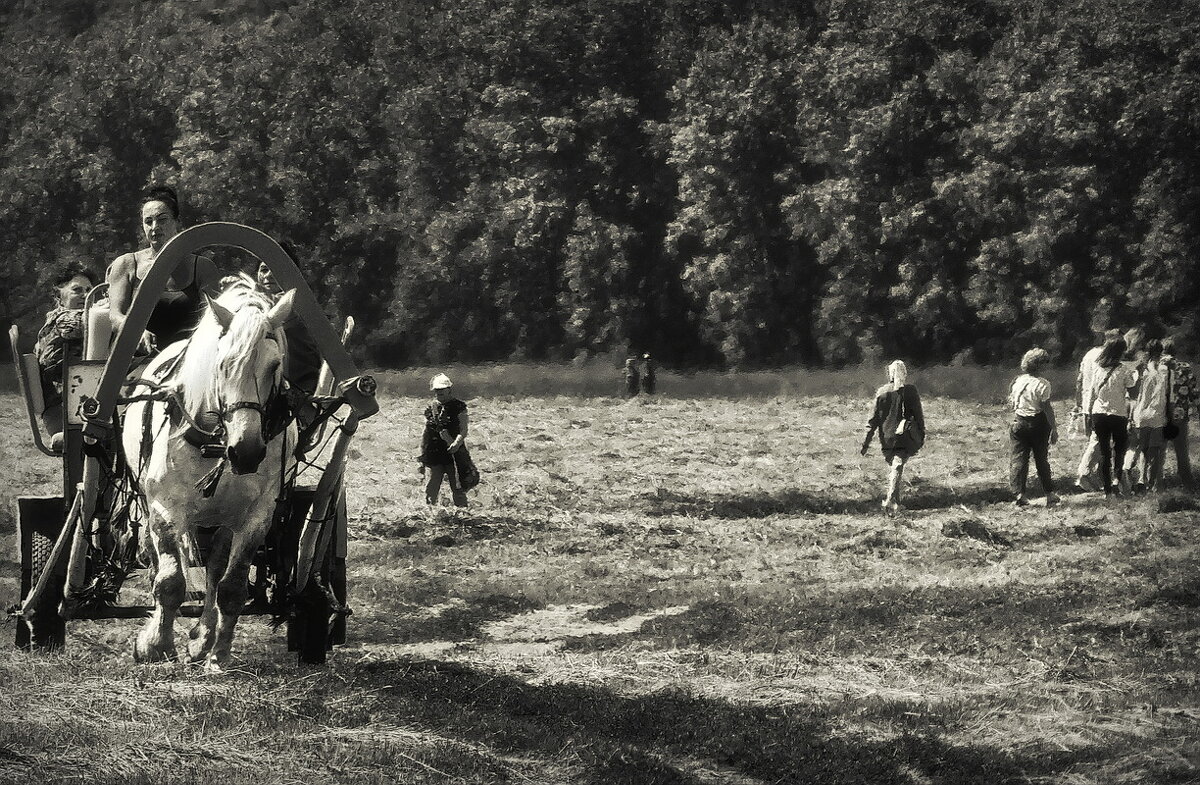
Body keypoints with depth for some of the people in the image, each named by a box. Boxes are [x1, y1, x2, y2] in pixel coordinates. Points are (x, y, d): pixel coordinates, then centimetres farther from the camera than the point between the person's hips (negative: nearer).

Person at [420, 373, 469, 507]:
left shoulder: (458, 407, 1)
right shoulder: (430, 409, 11)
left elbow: (463, 430, -6)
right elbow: (425, 434, 15)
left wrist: (457, 442, -27)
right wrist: (422, 459, 14)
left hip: (453, 454, -3)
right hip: (434, 458, 3)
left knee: (458, 491, 0)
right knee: (430, 493, 2)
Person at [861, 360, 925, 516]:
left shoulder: (882, 392, -1)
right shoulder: (910, 391, -6)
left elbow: (874, 418, -1)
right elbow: (918, 415, -1)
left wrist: (866, 441, 2)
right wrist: (921, 436, 12)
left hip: (887, 438, 3)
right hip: (905, 438, -3)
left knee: (894, 469, 18)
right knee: (897, 469, -6)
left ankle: (896, 504, 24)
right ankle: (890, 502, -22)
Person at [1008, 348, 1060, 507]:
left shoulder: (1017, 381, 1)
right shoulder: (1042, 384, -15)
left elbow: (1011, 402, 10)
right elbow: (1047, 408, -15)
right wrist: (1054, 429, -10)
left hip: (1019, 422, 3)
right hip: (1037, 422, -3)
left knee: (1018, 458, 5)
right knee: (1041, 458, 8)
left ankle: (1019, 493, -6)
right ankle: (1049, 494, 13)